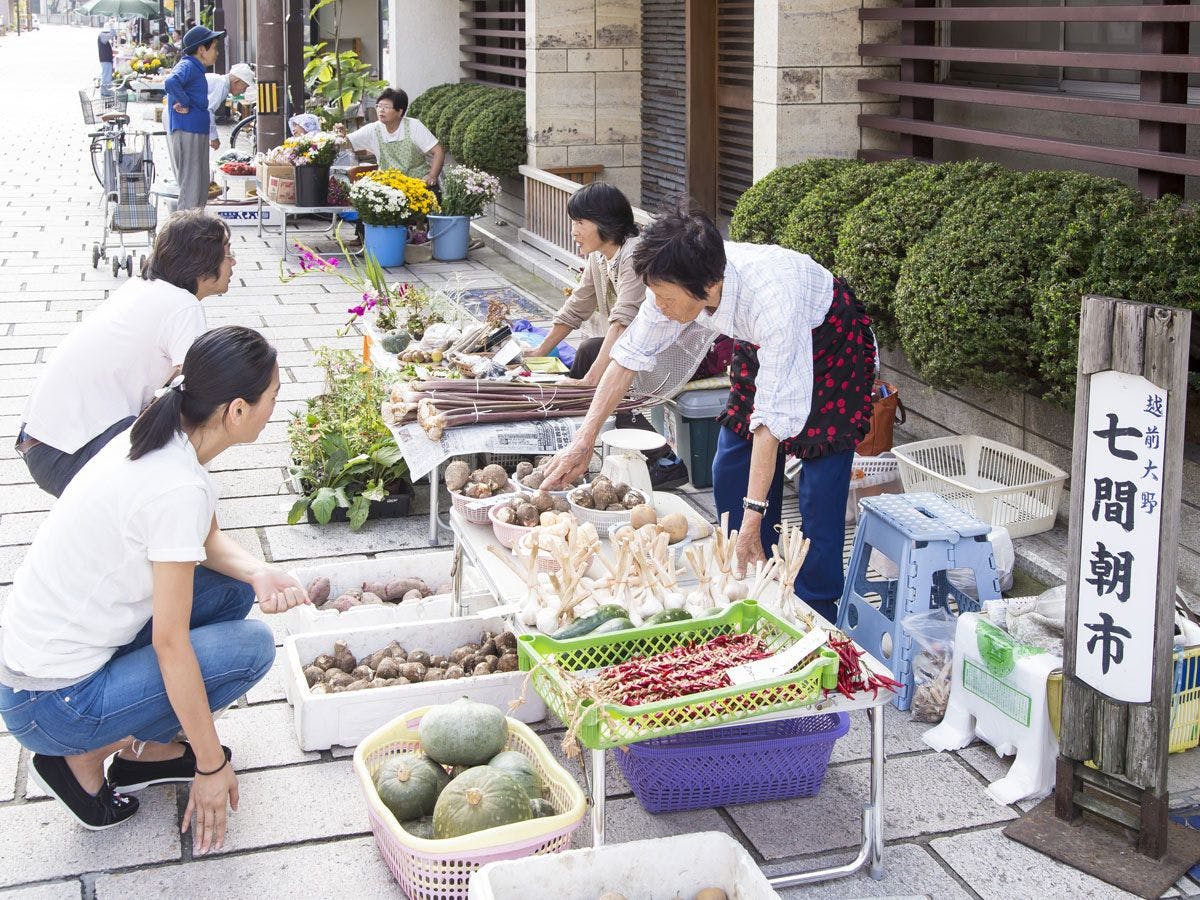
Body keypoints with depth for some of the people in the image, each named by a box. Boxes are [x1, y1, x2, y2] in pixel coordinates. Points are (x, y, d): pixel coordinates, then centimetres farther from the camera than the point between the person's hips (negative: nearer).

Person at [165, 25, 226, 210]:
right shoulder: (187, 66, -13)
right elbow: (171, 82, -33)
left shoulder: (196, 68, 18)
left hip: (197, 134, 10)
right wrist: (184, 103, -23)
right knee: (191, 188, -8)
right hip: (186, 134, -10)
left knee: (202, 188, 15)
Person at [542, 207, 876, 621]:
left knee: (822, 486, -12)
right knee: (730, 471, 5)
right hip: (764, 345, 7)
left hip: (832, 343, -7)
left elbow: (773, 415, -42)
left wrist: (753, 518, -41)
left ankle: (816, 614, 1)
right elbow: (629, 356, -11)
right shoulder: (680, 282, -25)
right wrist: (583, 443, -14)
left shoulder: (771, 296, -44)